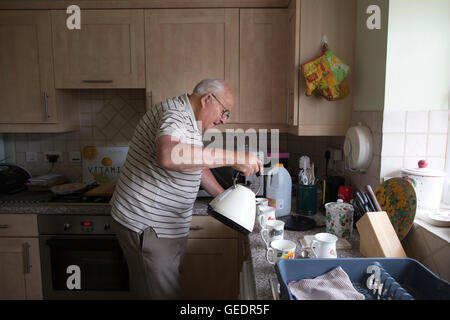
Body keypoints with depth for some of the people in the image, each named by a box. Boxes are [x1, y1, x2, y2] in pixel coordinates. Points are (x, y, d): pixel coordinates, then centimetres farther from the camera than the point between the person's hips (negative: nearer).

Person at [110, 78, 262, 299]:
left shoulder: (189, 122, 14)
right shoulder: (174, 113, -20)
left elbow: (196, 165, 24)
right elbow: (168, 156, -42)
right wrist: (234, 158, -37)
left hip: (165, 224, 10)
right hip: (145, 225, -10)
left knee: (170, 287, 18)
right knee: (162, 292, -2)